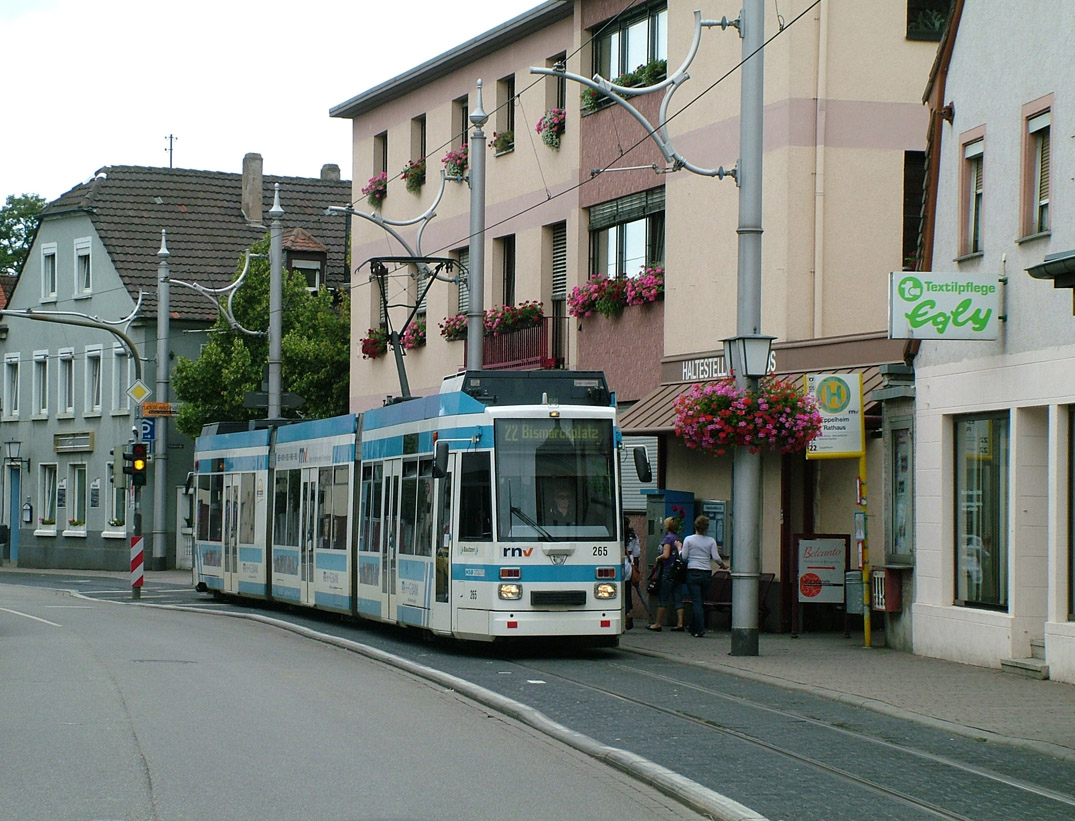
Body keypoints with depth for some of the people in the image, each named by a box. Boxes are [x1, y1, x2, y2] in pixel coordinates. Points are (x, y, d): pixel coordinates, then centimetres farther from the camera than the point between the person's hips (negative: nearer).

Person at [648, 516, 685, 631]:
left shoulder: (668, 538, -11)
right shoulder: (679, 539, 12)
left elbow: (666, 555, -20)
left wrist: (658, 558, -3)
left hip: (668, 573, -7)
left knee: (662, 599, 1)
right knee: (678, 599, 6)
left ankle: (658, 624, 5)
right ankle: (680, 623, 0)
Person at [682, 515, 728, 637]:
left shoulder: (688, 539, -3)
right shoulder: (711, 541, 2)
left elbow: (683, 556, -4)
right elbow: (716, 558, -4)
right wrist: (723, 564, 15)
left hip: (693, 573, -3)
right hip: (706, 573, 3)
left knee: (696, 602, -6)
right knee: (700, 601, 13)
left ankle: (700, 629, -18)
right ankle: (694, 628, 20)